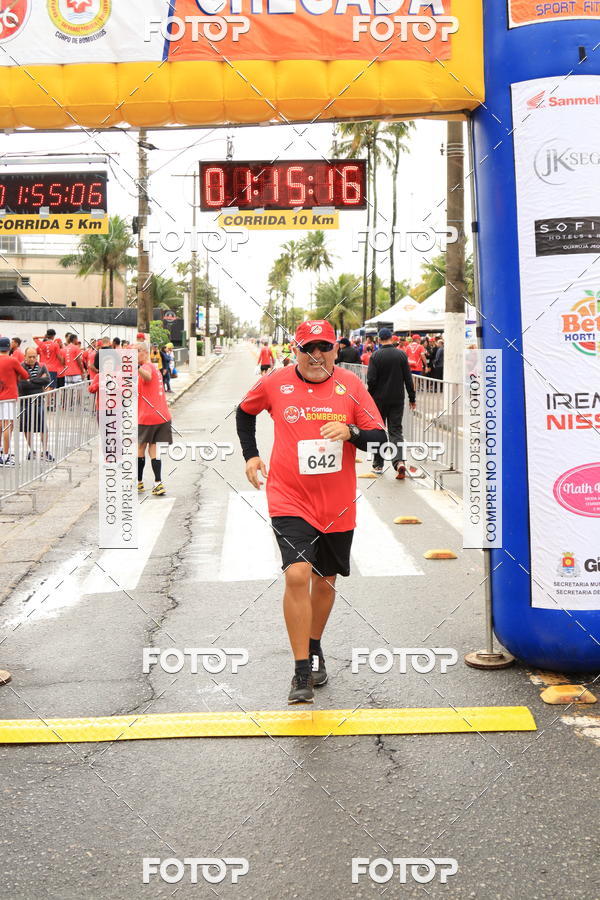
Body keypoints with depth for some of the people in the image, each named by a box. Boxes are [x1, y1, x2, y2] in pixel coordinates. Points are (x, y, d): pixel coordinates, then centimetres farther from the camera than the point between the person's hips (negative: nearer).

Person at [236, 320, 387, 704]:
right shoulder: (275, 383, -2)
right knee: (297, 574, -19)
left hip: (338, 505, 2)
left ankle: (314, 648, 40)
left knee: (325, 579, 15)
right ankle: (302, 672, -9)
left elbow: (380, 438, -4)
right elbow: (245, 411, 18)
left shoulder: (350, 384, -2)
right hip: (290, 501, -2)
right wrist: (250, 455, 11)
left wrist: (351, 432, -23)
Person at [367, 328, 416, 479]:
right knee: (396, 430, 4)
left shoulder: (375, 356, -8)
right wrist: (412, 398, 7)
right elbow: (408, 379, 0)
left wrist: (370, 397, 3)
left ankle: (378, 465, 17)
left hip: (380, 399, -1)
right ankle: (399, 461, -17)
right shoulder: (401, 355, -1)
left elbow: (371, 380, -11)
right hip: (397, 400, 2)